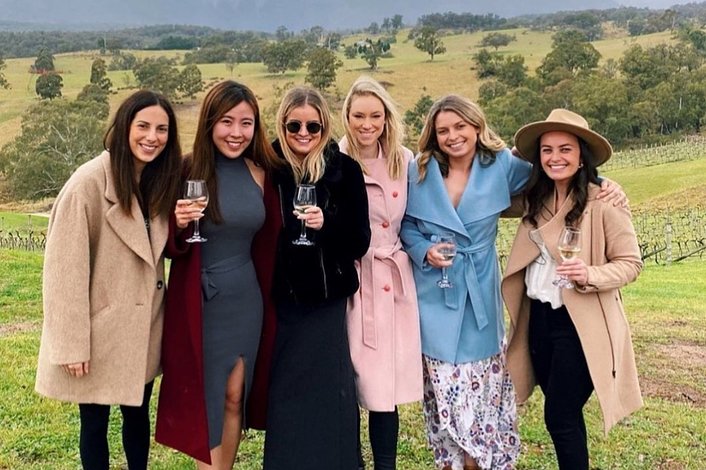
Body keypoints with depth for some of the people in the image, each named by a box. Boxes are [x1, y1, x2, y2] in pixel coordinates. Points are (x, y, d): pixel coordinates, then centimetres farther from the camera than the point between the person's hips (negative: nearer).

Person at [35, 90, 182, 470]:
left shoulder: (160, 181, 3)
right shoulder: (89, 182, -20)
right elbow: (65, 267, -18)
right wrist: (72, 343, -18)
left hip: (143, 324, 6)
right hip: (101, 327, -6)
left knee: (138, 413, 20)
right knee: (95, 421, 11)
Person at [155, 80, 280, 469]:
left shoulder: (258, 172, 1)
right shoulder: (188, 171, -11)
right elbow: (170, 248, -7)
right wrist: (179, 226, -25)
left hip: (245, 299, 4)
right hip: (199, 301, -4)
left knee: (234, 398, 13)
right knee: (203, 400, 8)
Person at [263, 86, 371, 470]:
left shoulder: (345, 170, -5)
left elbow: (360, 242, -4)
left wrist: (326, 224, -22)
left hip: (328, 300, -1)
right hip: (281, 300, 1)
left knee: (328, 393, 3)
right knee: (284, 393, 8)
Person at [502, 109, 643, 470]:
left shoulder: (604, 200, -14)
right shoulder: (538, 199, 5)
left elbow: (630, 263, -11)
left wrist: (590, 275, -28)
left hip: (580, 323, -6)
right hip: (539, 317, 6)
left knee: (560, 416, -1)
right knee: (563, 412, 17)